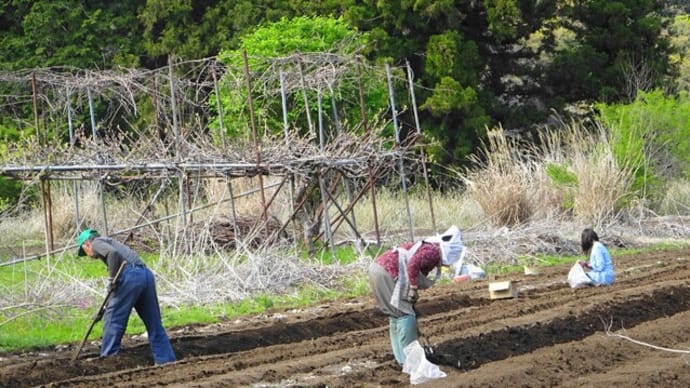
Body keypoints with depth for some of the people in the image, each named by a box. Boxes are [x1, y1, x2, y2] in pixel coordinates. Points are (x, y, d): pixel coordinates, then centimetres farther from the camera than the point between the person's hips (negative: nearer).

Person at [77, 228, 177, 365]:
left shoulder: (97, 242, 11)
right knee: (154, 324, 11)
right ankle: (166, 361, 11)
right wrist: (106, 308, 35)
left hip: (130, 274, -8)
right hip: (146, 274, 8)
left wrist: (113, 279, -8)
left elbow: (112, 253, -14)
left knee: (112, 319, 3)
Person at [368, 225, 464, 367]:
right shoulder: (433, 251, -6)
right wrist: (414, 288, -17)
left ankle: (400, 356, 26)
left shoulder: (426, 248, 24)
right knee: (404, 313, -2)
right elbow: (413, 264, -23)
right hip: (386, 272, -10)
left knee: (395, 315, 19)